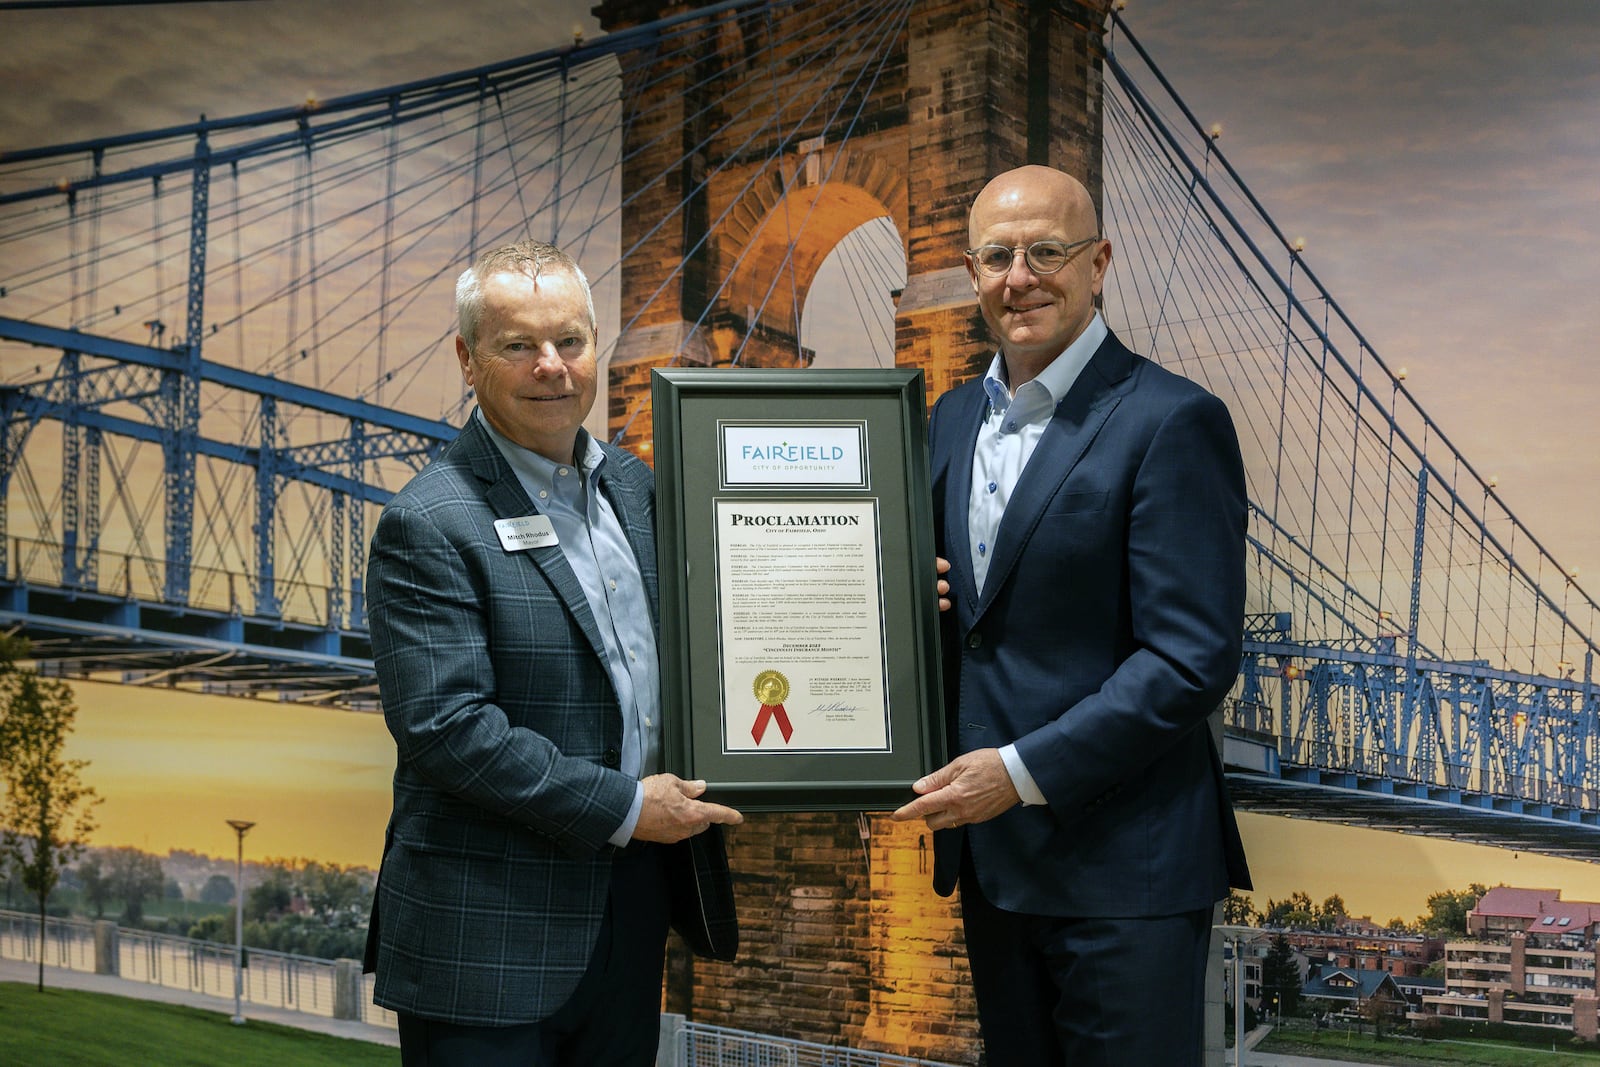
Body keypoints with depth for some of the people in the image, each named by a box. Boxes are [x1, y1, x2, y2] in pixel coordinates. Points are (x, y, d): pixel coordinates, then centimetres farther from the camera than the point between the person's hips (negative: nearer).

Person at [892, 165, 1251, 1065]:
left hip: (1124, 864, -7)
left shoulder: (1173, 423, -13)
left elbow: (1194, 658, -18)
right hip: (992, 851, 7)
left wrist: (1025, 772, -19)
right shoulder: (954, 417, 11)